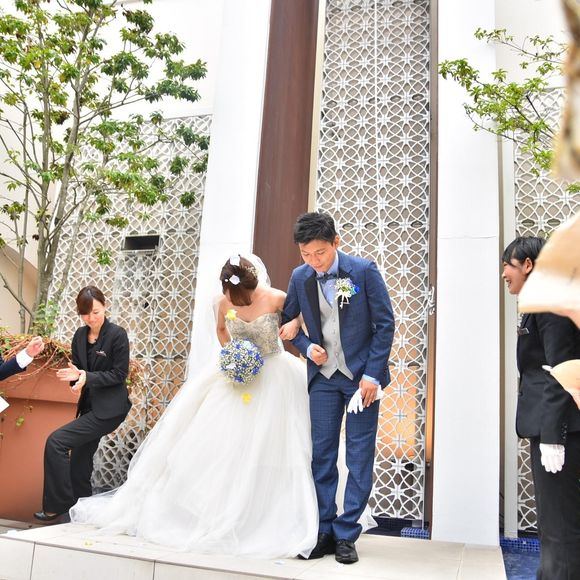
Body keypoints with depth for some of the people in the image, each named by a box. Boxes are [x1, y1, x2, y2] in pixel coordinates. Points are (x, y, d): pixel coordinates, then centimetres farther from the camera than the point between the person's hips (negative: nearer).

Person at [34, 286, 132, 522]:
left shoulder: (117, 335, -14)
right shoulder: (80, 336, 5)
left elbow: (119, 375, -14)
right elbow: (79, 370, 13)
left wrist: (88, 377, -23)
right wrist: (74, 375, -10)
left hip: (109, 409, -7)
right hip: (89, 406, 8)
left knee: (56, 441, -15)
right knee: (79, 463, 15)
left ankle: (57, 505, -1)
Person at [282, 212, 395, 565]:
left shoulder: (364, 270, -11)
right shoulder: (300, 277, -1)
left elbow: (385, 324, -8)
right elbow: (288, 320, 13)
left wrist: (371, 374, -12)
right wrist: (307, 347, -6)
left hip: (362, 374, -3)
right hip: (323, 376, 3)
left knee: (360, 457, 2)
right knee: (322, 455, 5)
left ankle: (347, 535, 13)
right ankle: (324, 532, 17)